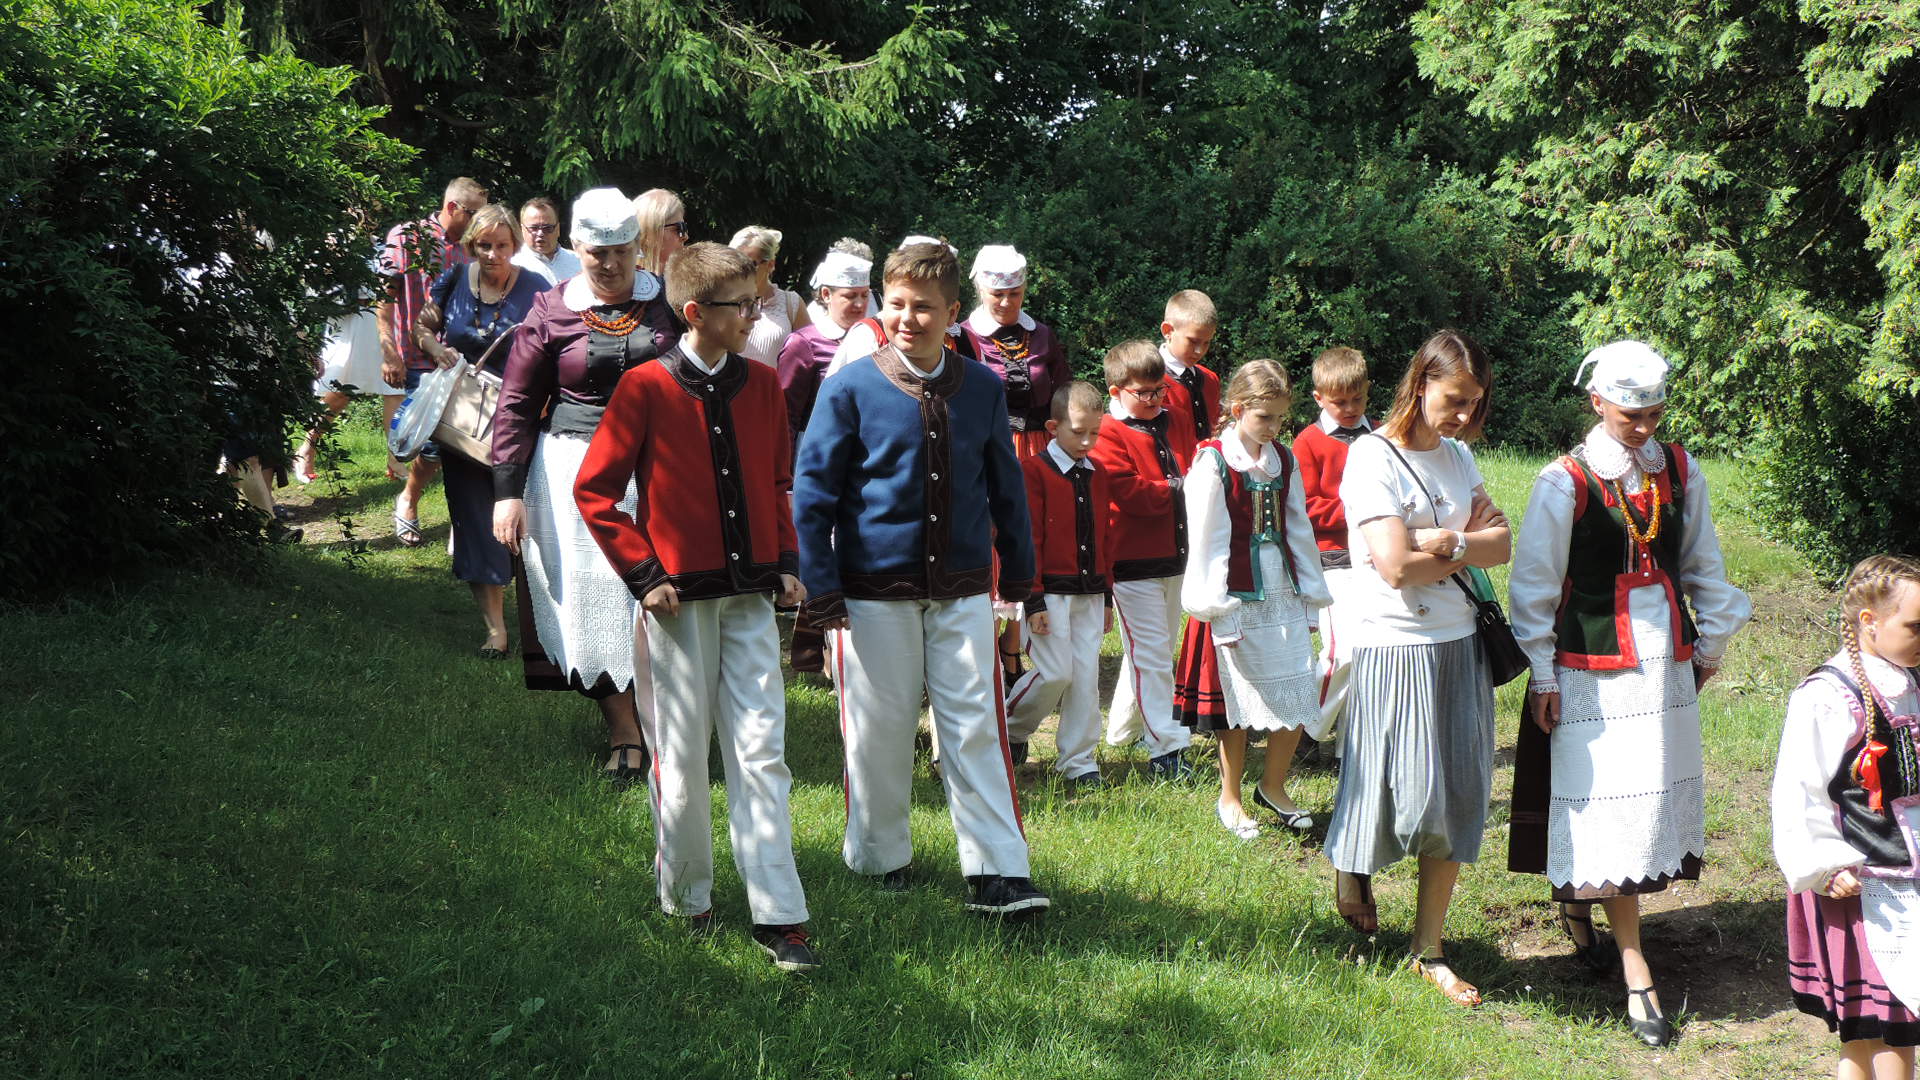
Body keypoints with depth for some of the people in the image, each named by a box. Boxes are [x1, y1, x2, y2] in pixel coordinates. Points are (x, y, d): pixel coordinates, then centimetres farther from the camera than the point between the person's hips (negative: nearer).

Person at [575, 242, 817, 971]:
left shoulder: (761, 385, 7)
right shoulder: (646, 388, -7)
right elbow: (594, 490, -4)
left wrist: (787, 562, 7)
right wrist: (644, 573, -9)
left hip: (751, 596, 3)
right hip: (682, 599, -3)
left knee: (762, 751, -1)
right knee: (682, 756, 7)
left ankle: (778, 917, 0)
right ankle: (684, 898, 26)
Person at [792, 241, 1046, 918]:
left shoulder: (982, 389, 4)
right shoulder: (851, 389, -5)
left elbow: (1005, 486, 13)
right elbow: (813, 491, -3)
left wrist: (1019, 573, 15)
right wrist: (822, 587, -7)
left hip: (962, 590, 2)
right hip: (875, 590, -2)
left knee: (976, 727, 0)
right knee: (878, 729, 8)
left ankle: (995, 873, 4)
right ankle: (880, 858, 26)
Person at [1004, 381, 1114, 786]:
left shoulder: (1097, 476, 11)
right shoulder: (1035, 472, -9)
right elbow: (1026, 539, -11)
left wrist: (1106, 594, 16)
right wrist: (1034, 600, -13)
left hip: (1089, 592, 6)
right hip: (1051, 592, -6)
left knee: (1087, 674, 4)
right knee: (1056, 672, -8)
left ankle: (1078, 759, 13)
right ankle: (1010, 728, 18)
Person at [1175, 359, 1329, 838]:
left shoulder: (1284, 461, 9)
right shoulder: (1213, 462, -8)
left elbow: (1298, 529, 15)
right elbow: (1207, 540, -9)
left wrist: (1311, 591, 14)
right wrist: (1217, 609, -11)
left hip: (1284, 594, 5)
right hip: (1239, 598, -5)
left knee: (1298, 698, 5)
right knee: (1240, 702, 3)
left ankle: (1273, 786, 26)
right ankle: (1230, 798, 20)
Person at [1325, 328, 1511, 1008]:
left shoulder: (1458, 455, 12)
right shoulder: (1372, 457, -10)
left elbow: (1503, 544, 3)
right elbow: (1396, 565, -19)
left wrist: (1443, 542, -13)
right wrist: (1470, 545, -6)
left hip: (1460, 645, 7)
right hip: (1396, 648, -6)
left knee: (1458, 799, 5)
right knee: (1413, 795, -4)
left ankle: (1429, 950, 15)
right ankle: (1351, 861, 29)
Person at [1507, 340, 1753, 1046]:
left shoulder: (1679, 472, 4)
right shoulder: (1565, 483, -11)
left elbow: (1702, 563, 16)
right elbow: (1534, 585, -6)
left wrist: (1712, 640, 18)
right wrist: (1542, 676, -5)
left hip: (1666, 661, 5)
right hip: (1593, 667, -5)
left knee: (1657, 796, 10)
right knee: (1610, 806, -5)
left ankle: (1577, 900, 33)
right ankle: (1635, 974, 0)